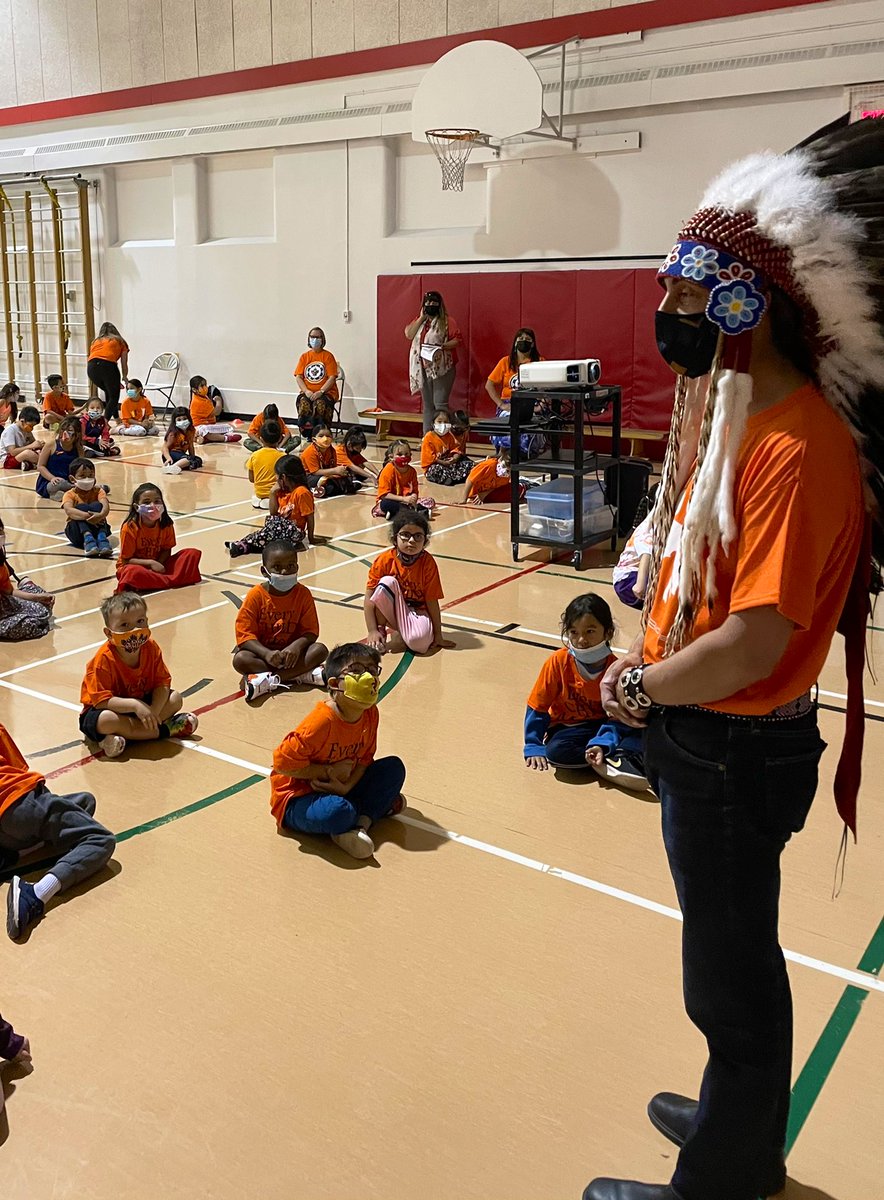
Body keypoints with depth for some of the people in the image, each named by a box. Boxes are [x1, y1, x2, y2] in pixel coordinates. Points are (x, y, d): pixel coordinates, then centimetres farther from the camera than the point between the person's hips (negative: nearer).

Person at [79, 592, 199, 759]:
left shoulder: (151, 649, -11)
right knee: (105, 720, -38)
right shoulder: (104, 659, -25)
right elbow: (101, 700, -30)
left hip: (142, 703, 5)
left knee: (175, 698, -11)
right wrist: (135, 705, -39)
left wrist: (153, 711, -29)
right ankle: (165, 729, -22)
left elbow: (162, 683, -11)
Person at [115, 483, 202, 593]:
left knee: (193, 554, -14)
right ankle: (172, 581, -28)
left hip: (158, 564, 4)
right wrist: (151, 563, -25)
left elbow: (166, 550, 2)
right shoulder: (130, 527, -19)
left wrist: (158, 564, -19)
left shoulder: (166, 524, -8)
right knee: (133, 572, -43)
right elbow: (126, 560, -14)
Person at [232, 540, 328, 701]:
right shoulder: (256, 596, -13)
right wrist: (266, 653, -32)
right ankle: (301, 674, -31)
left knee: (320, 650, -24)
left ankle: (269, 680, -31)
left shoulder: (303, 594, -8)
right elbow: (245, 634, -16)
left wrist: (296, 646, -29)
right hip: (263, 651, -1)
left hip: (292, 651, 2)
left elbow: (311, 631, -8)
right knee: (240, 659, -31)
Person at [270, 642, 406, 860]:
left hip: (340, 786, 8)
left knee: (394, 768, -3)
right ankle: (376, 807, -4)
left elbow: (364, 758, 2)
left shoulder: (370, 714, -7)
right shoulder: (321, 721, -28)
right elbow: (283, 762, -26)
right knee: (339, 812, -38)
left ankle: (361, 824, -13)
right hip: (298, 798, -7)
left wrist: (348, 785, -17)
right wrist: (330, 771, -20)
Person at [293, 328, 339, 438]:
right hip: (307, 392, 2)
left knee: (320, 404, -36)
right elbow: (298, 377, 7)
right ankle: (307, 434, -18)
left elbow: (332, 378, -5)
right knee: (303, 403, -32)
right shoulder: (304, 356, 13)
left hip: (326, 392, -2)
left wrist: (320, 392, -18)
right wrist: (306, 391, -11)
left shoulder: (328, 356, 3)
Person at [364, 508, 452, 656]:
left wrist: (438, 636, -10)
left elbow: (432, 601, -12)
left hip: (416, 612, -2)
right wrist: (372, 631, -21)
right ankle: (381, 629, -11)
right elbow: (369, 598, -13)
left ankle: (395, 636, -4)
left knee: (420, 640, -35)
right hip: (390, 611, 2)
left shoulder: (428, 562, -15)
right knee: (388, 582, -28)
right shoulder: (384, 560, -14)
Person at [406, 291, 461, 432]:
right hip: (423, 369, 5)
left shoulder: (447, 321, -1)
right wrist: (421, 318, -1)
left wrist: (442, 346, -22)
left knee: (440, 404, -12)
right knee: (427, 405, 9)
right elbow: (408, 335, 2)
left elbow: (457, 339, -7)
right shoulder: (419, 320, 16)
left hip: (442, 368, -5)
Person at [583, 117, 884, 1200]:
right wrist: (649, 667, 2)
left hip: (734, 753, -9)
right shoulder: (737, 411, 5)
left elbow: (755, 643, -28)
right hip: (697, 735, 9)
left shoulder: (796, 446, -25)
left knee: (730, 974, 11)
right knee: (731, 957, 26)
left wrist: (636, 689, -13)